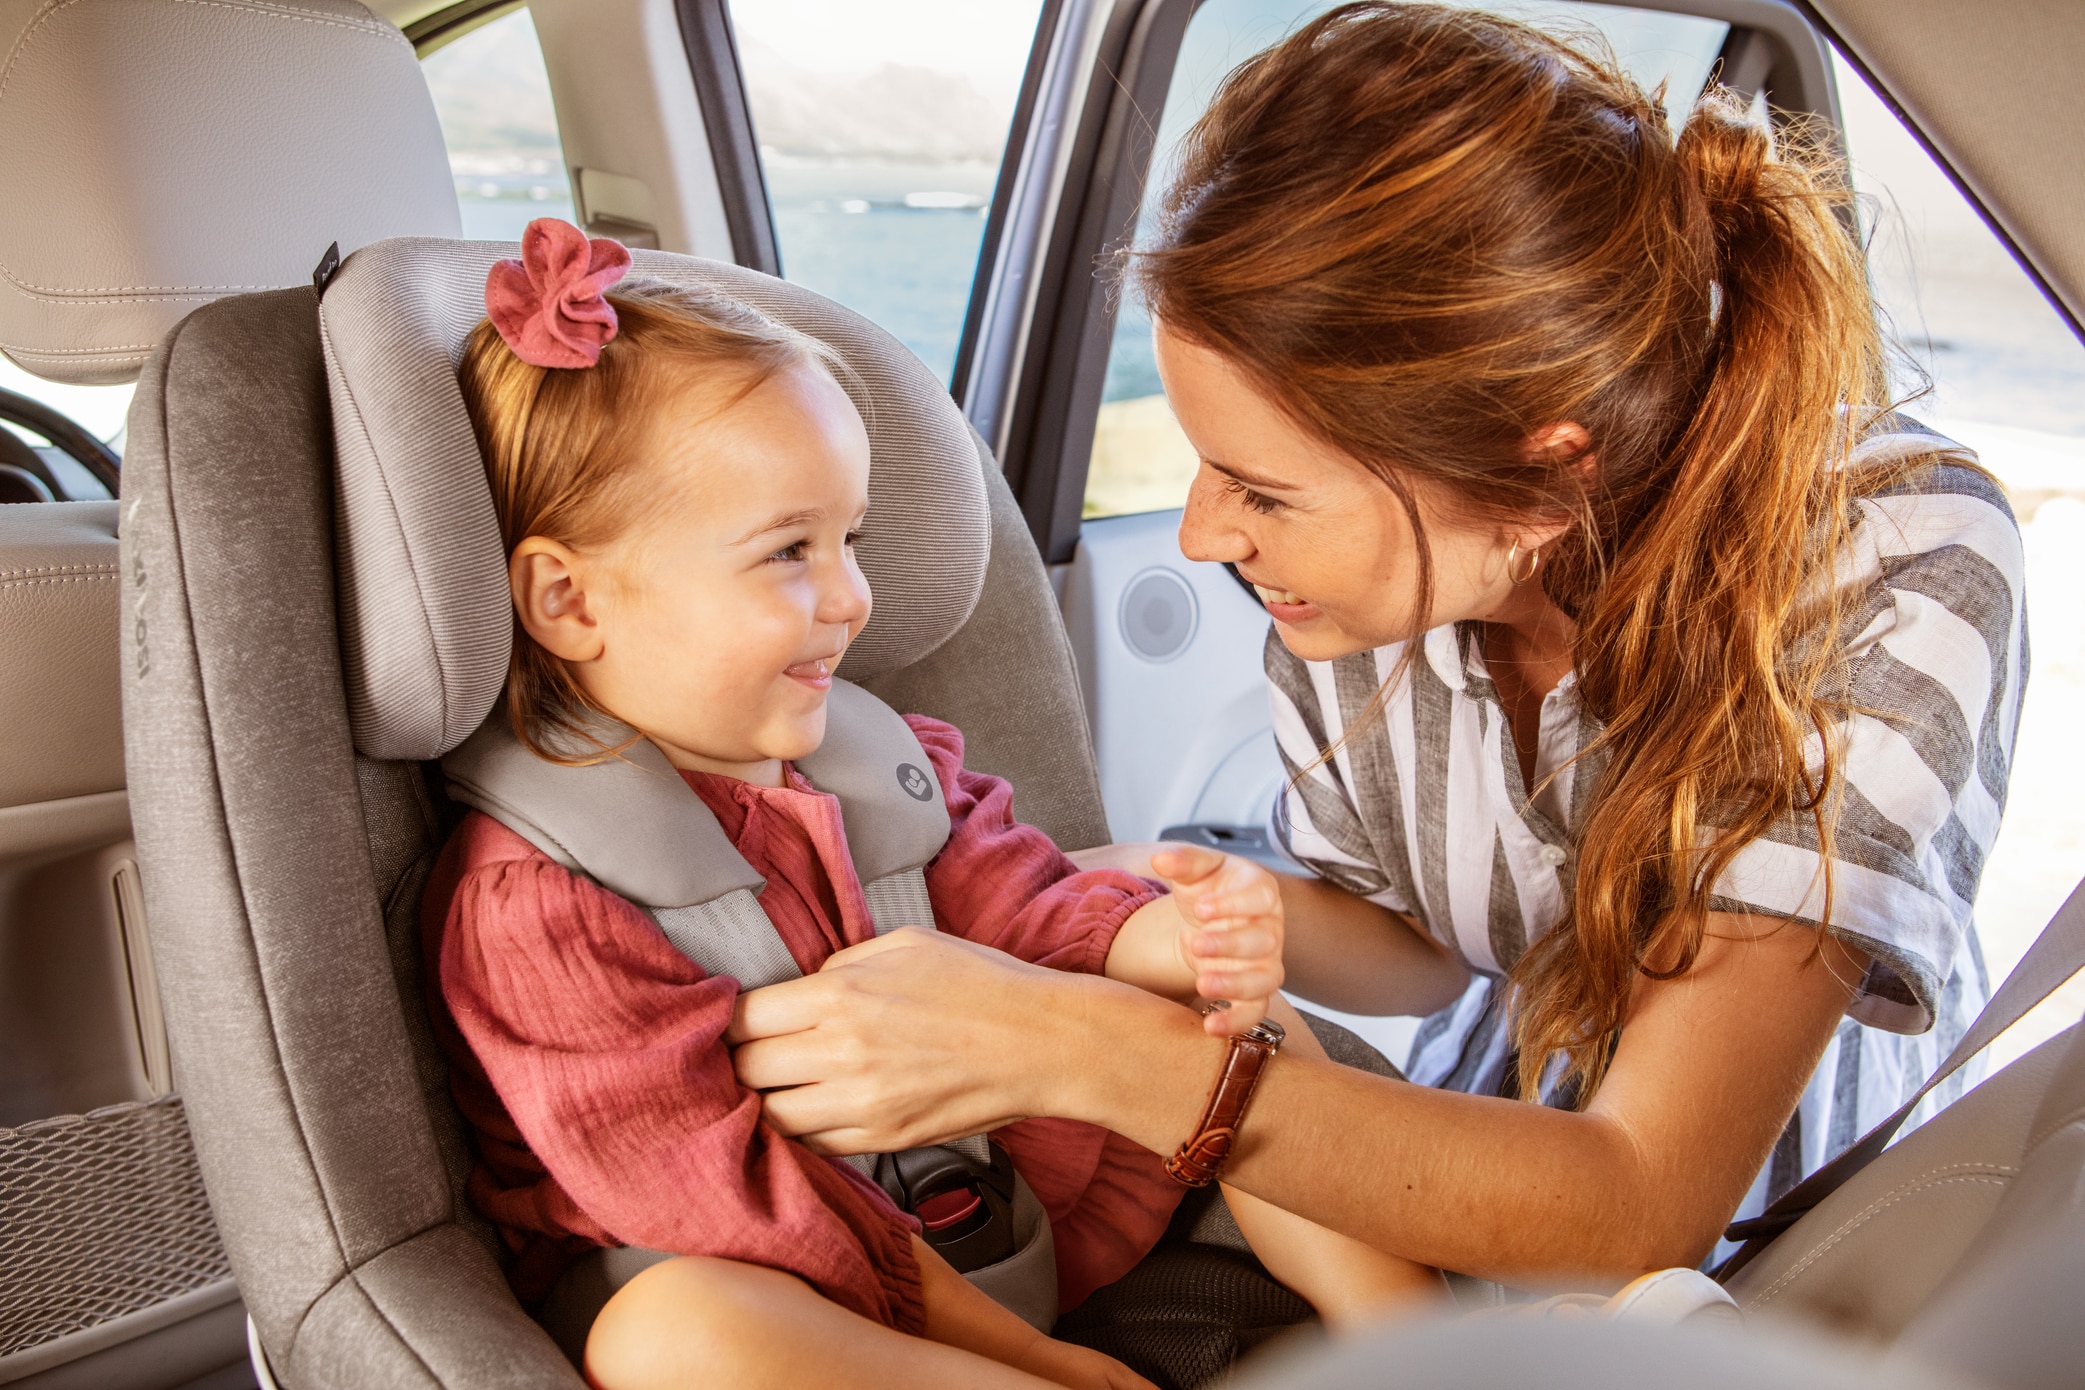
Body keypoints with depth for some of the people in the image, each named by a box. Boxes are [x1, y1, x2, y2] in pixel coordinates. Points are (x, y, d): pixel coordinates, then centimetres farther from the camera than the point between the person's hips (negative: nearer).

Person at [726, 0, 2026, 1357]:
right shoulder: (1362, 538, -17)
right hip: (1492, 1151, 4)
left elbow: (1636, 1211, -33)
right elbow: (1422, 950, -1)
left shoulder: (1901, 574, -29)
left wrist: (1090, 1050, -38)